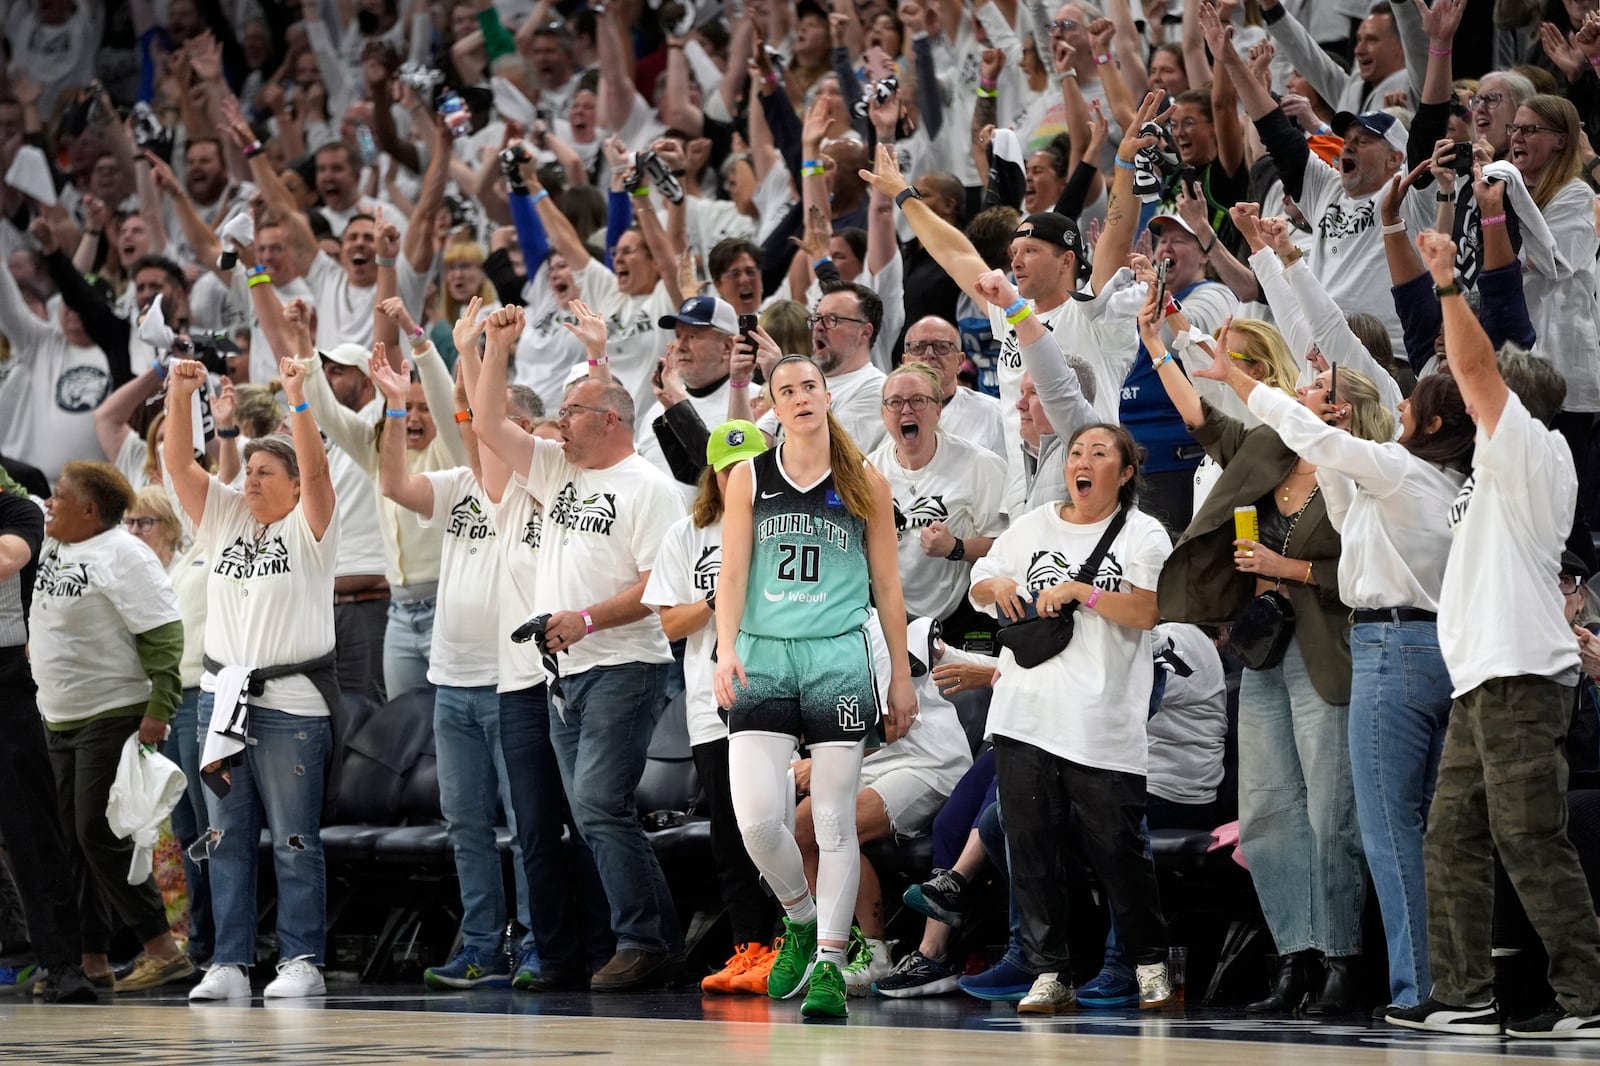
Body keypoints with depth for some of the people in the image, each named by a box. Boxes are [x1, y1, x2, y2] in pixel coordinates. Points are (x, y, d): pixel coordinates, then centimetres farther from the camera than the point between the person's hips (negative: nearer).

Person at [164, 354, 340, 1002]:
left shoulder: (308, 528, 1)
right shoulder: (224, 518, 13)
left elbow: (315, 468, -15)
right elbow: (179, 464, 4)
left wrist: (296, 397, -23)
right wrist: (179, 397, -9)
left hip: (292, 702, -5)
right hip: (223, 696, 5)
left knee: (294, 840, -2)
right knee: (226, 838, 4)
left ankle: (302, 961, 2)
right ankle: (230, 963, 7)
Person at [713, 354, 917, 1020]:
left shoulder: (865, 484, 7)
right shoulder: (749, 479, 7)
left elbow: (887, 586, 10)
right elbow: (731, 573, 2)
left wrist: (902, 678, 8)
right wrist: (726, 649, -14)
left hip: (838, 659, 0)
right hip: (762, 660, 1)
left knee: (835, 821, -3)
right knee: (756, 820, -10)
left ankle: (828, 964, 3)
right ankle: (800, 922, 17)